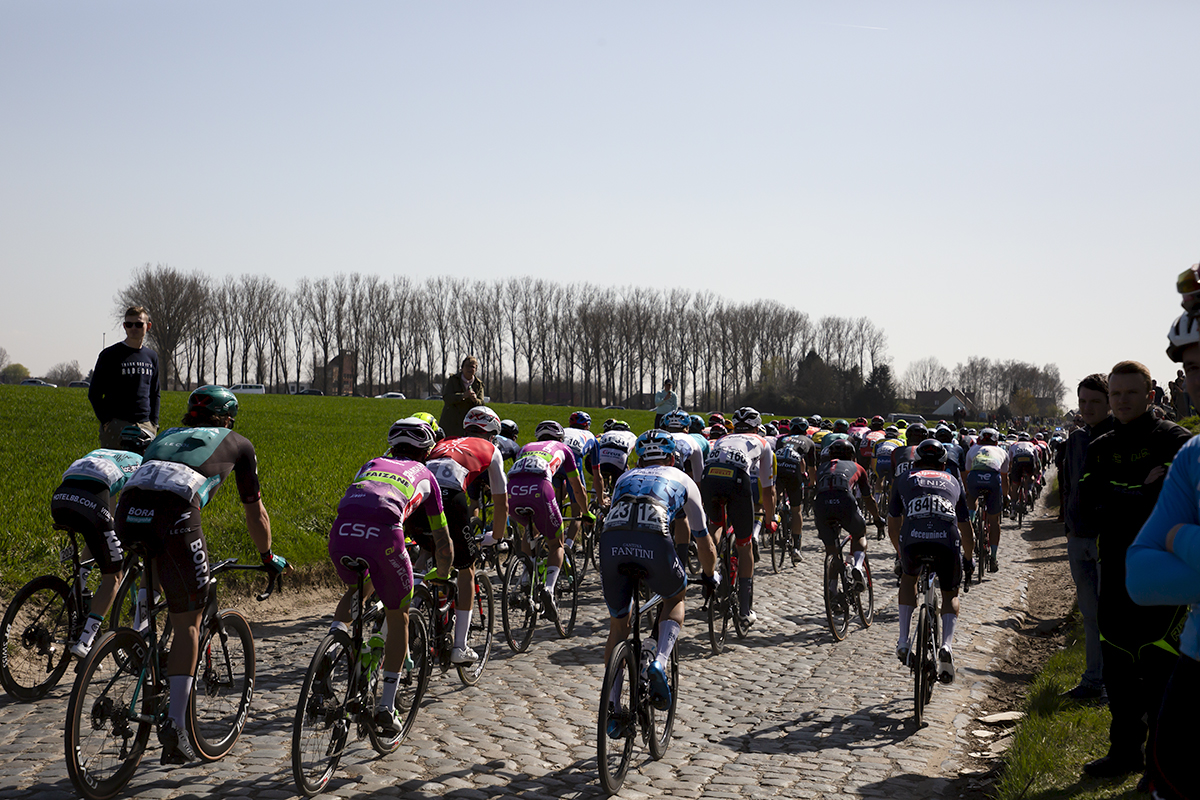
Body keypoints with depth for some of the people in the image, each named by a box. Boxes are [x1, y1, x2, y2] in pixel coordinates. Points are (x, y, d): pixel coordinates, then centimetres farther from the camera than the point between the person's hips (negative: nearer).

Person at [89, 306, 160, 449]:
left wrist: (154, 423, 11)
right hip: (116, 425, -4)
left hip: (145, 425, 4)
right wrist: (106, 421, -7)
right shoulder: (110, 355, 1)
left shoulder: (152, 357, 14)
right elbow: (94, 393, 2)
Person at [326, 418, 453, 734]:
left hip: (342, 530, 3)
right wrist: (442, 578, 54)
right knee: (398, 616, 18)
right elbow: (443, 540, 36)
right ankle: (387, 706, 16)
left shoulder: (371, 465, 37)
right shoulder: (424, 474, 31)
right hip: (383, 534, -3)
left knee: (356, 589, 35)